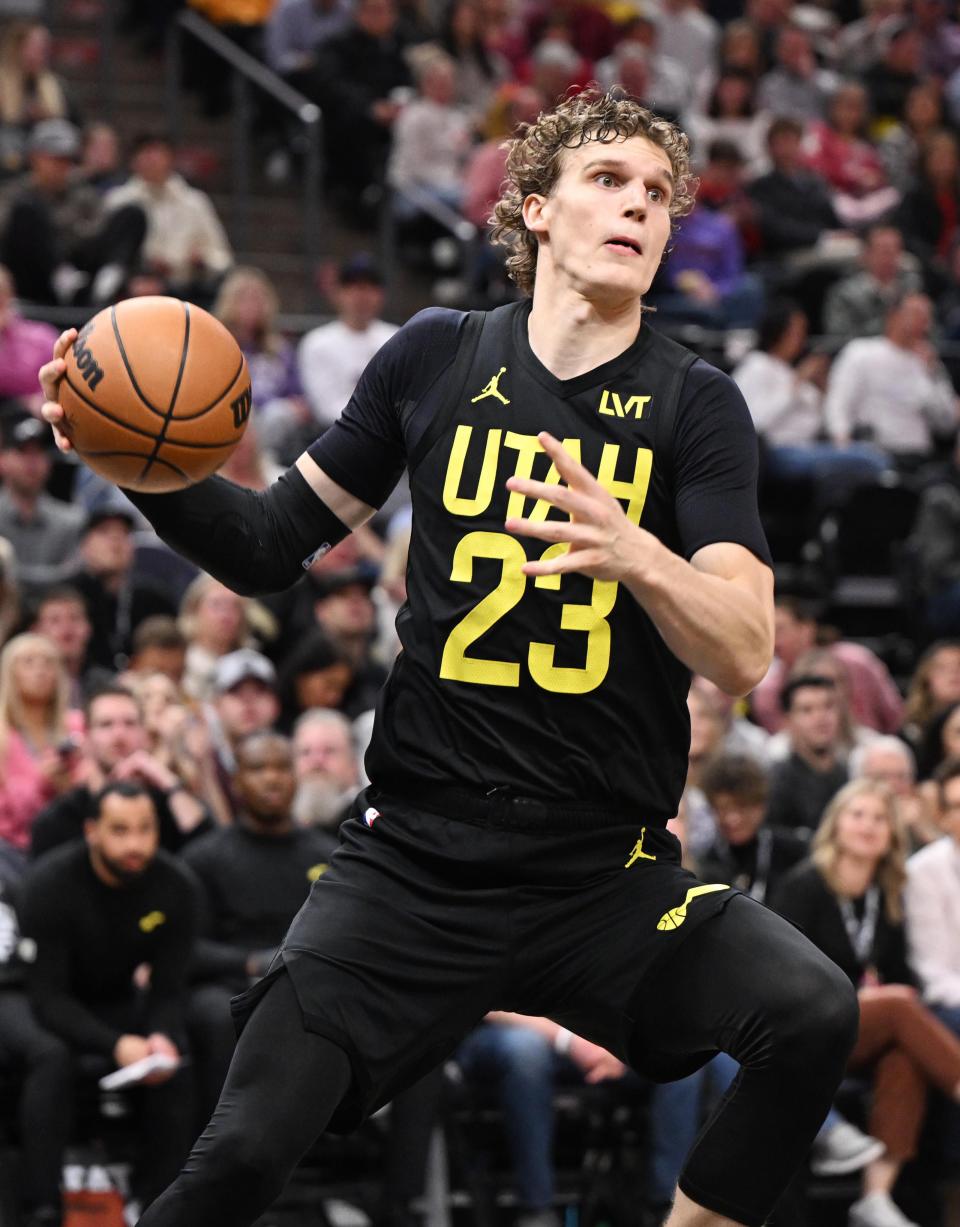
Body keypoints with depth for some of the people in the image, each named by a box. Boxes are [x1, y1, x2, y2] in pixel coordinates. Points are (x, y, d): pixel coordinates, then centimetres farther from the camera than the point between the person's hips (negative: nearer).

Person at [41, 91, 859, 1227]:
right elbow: (270, 548, 15)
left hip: (607, 875, 0)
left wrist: (631, 550, -30)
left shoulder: (696, 405, 1)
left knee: (812, 1015, -27)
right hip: (414, 857, 0)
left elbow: (743, 656, -10)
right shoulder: (436, 359, 6)